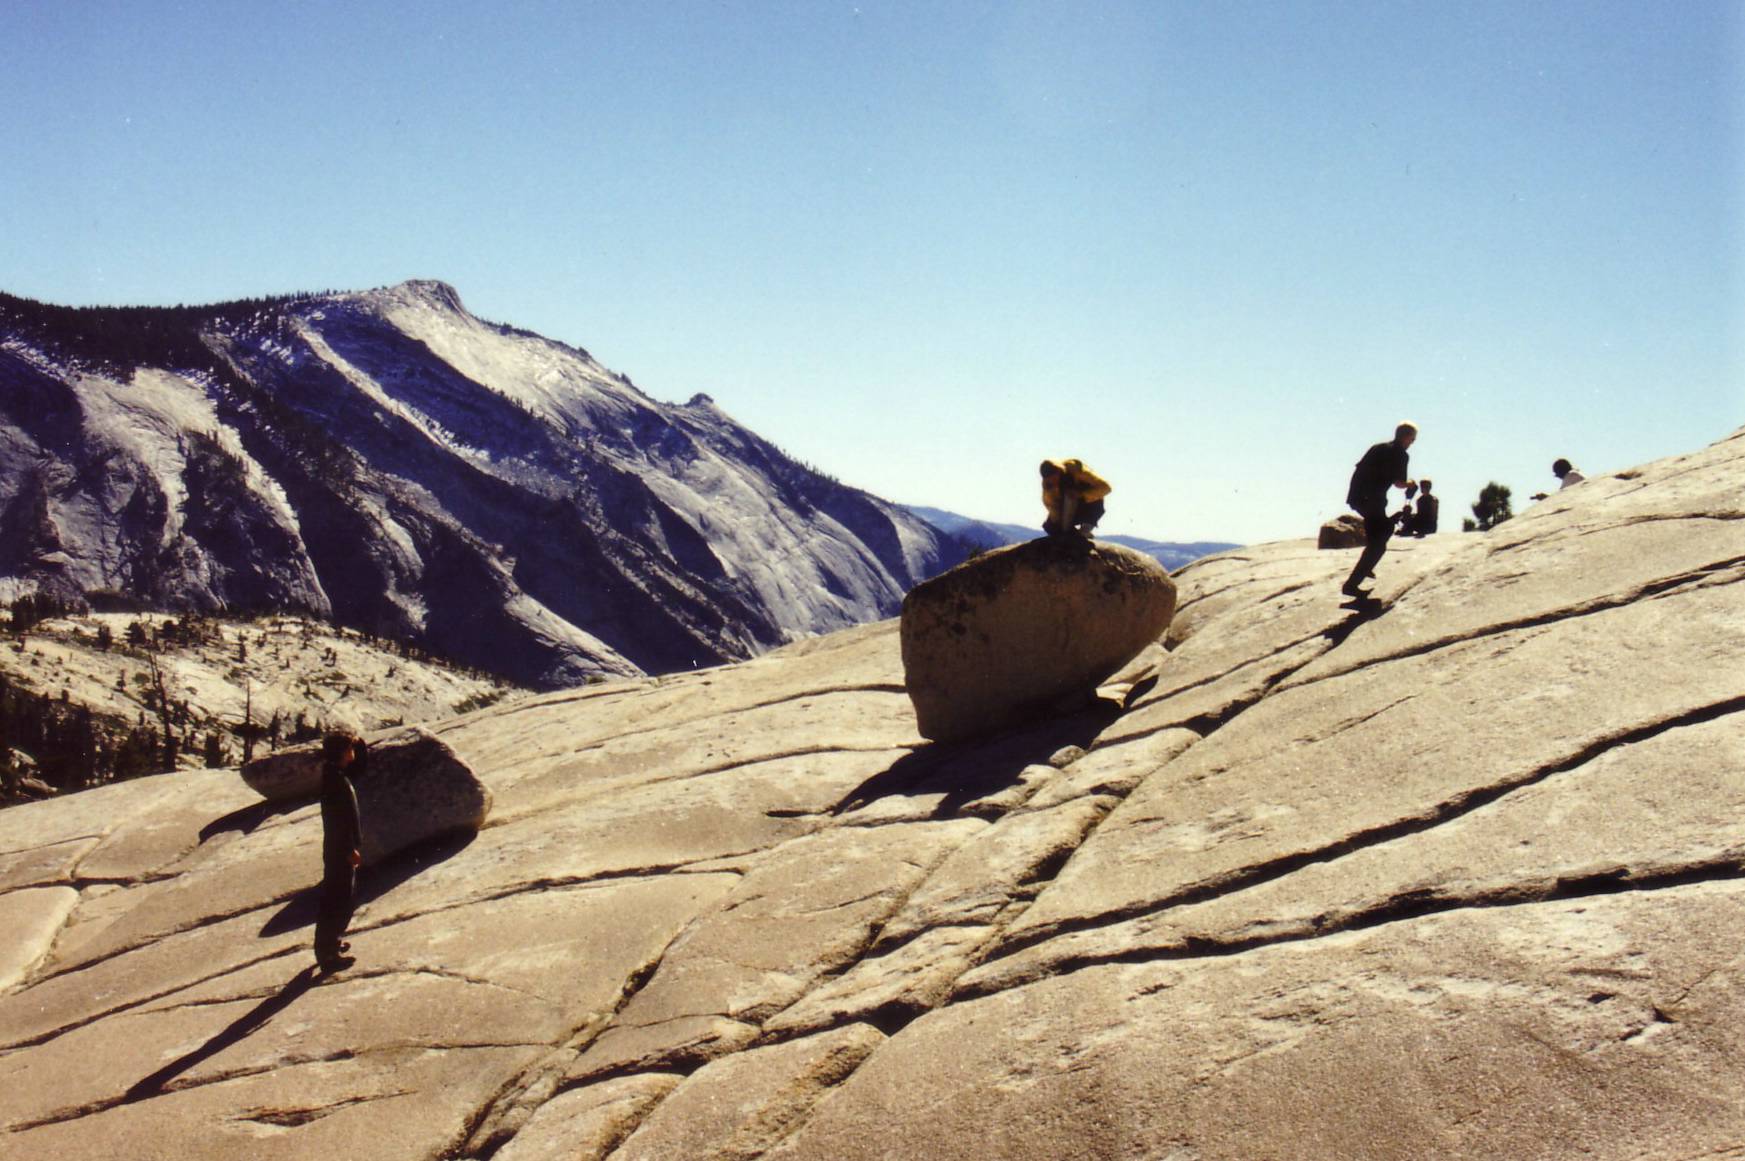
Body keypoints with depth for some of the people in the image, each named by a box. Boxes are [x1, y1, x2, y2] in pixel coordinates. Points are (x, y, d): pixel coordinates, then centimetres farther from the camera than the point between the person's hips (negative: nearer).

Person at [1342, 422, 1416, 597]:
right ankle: (1351, 585, -15)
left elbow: (1359, 468, 20)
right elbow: (1399, 483, -7)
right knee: (1377, 545, -6)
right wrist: (1410, 483, 13)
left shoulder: (1378, 448, 18)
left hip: (1356, 497, 9)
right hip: (1371, 500, -9)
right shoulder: (1401, 455, -4)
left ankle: (1365, 567, 29)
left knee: (1386, 527, 30)